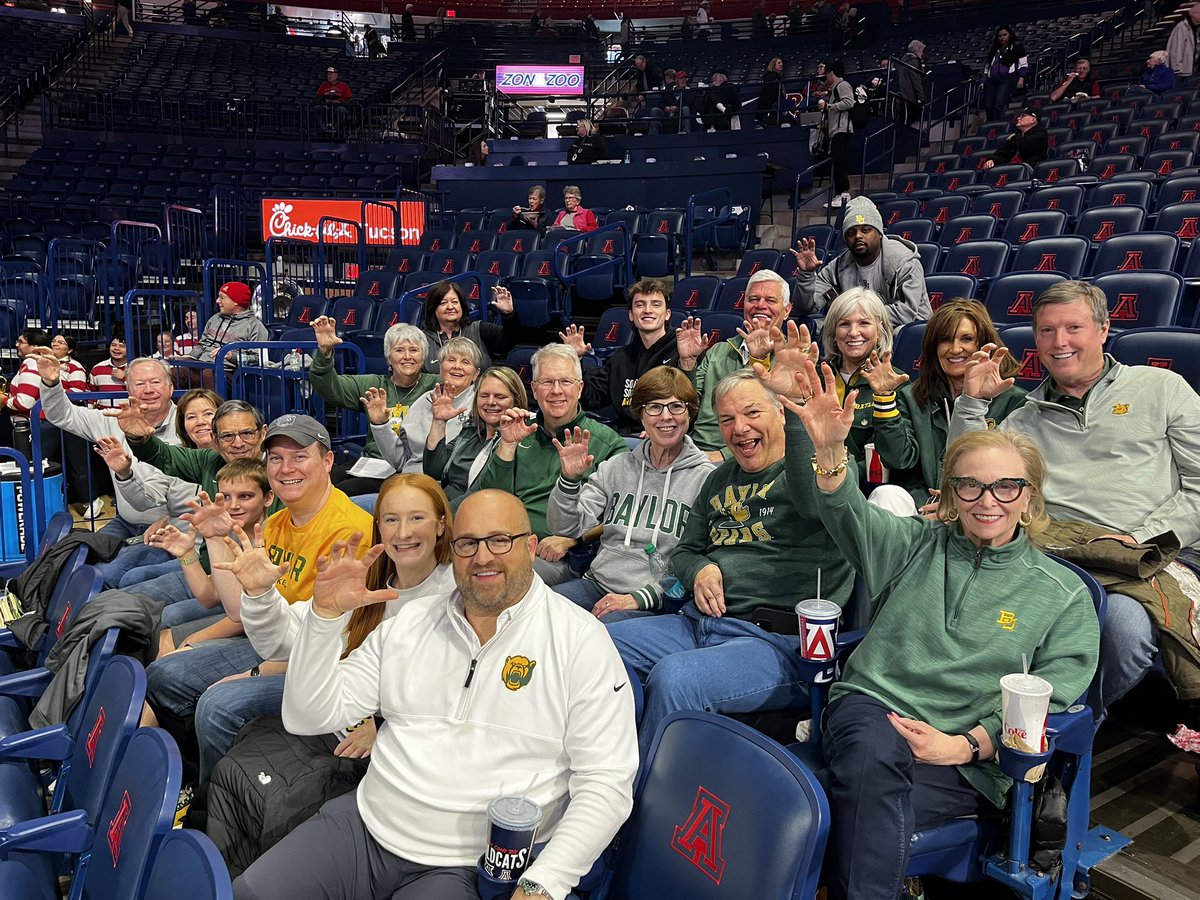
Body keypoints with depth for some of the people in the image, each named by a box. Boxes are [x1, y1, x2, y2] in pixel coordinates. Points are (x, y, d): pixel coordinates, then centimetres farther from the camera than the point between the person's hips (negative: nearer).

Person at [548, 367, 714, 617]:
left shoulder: (705, 478, -2)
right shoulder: (616, 467, 12)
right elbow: (566, 528, 8)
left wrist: (639, 598, -15)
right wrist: (569, 479, -10)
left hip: (655, 602, -4)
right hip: (597, 584, 4)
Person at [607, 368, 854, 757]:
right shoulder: (721, 478, 20)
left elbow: (819, 499, -29)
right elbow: (684, 549, 28)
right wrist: (701, 569, 3)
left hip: (779, 642, -8)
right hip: (701, 623, 8)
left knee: (673, 677, -32)